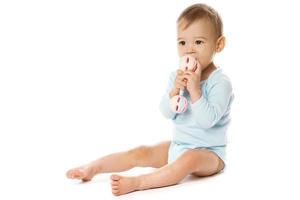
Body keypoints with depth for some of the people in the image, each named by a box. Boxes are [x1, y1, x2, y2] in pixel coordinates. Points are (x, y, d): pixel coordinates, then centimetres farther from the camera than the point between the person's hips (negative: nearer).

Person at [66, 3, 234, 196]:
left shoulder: (221, 82, -16)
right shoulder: (177, 76, 3)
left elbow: (207, 120, -26)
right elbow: (166, 112, -3)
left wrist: (195, 90, -32)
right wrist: (174, 90, -21)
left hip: (209, 153, -6)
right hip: (177, 145, 7)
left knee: (189, 159, -37)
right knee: (140, 152, -6)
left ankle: (137, 182, -44)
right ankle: (92, 168, -2)